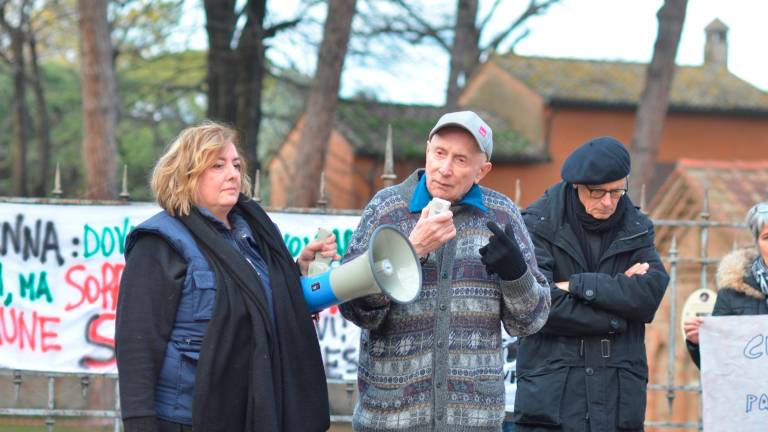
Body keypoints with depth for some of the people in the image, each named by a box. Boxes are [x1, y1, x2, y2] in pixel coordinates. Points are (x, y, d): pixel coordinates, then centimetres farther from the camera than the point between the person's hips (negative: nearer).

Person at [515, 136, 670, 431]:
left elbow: (652, 292, -5)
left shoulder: (636, 228, 12)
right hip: (550, 393, -3)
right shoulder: (539, 224, 0)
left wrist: (578, 285, -11)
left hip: (619, 397, 3)